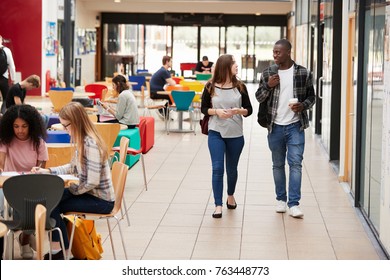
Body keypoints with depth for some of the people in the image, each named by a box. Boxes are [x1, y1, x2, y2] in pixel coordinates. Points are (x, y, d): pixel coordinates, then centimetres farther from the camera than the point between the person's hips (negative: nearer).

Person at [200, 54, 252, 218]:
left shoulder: (240, 87, 0)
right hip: (216, 133, -2)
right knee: (217, 169, -8)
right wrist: (216, 111, -15)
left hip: (235, 135, 2)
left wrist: (239, 111, -17)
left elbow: (249, 110, 3)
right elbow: (204, 108, 4)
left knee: (232, 168, 14)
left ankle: (230, 195, 39)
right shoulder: (211, 87, -3)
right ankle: (218, 205, -5)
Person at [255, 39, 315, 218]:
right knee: (278, 164, 11)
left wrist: (303, 106, -15)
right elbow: (259, 97, 8)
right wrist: (268, 85, -12)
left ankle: (294, 203, -6)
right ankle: (281, 199, 24)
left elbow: (311, 97, 7)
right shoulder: (268, 73, 2)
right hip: (275, 127, 2)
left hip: (295, 126, -2)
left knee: (295, 163, -8)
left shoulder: (304, 74, -2)